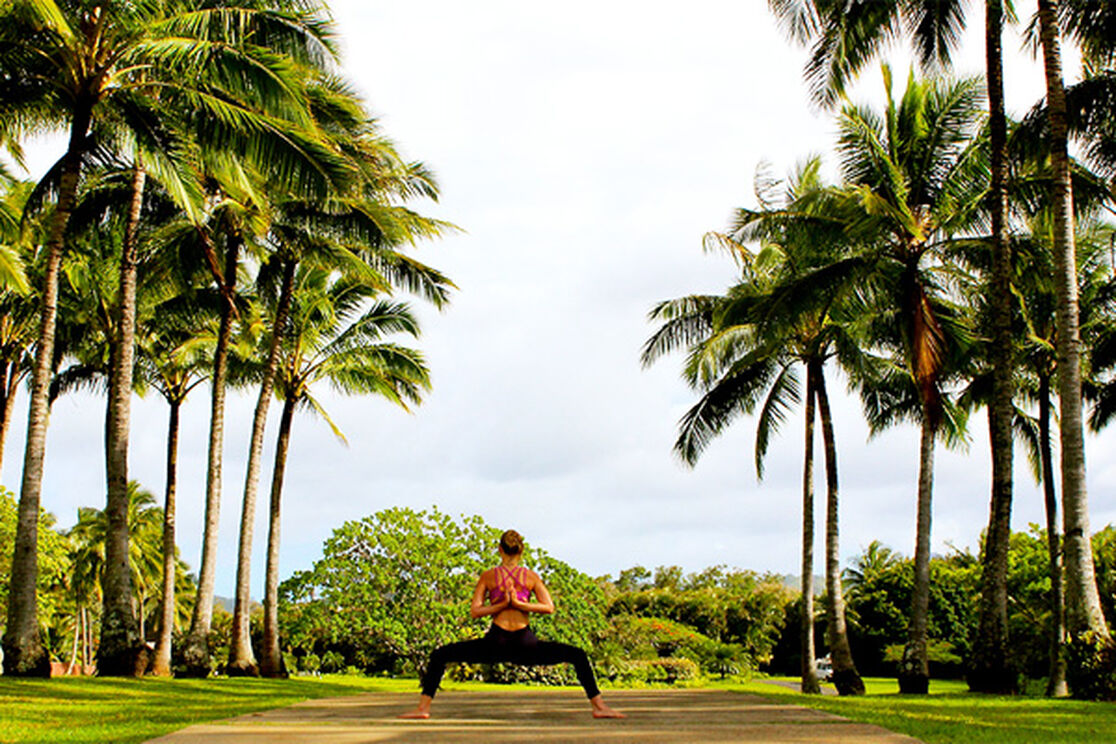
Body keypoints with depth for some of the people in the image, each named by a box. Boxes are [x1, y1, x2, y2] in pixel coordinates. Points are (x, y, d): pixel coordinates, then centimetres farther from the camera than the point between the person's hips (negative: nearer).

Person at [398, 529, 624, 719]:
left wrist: (502, 605, -4)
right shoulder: (531, 576, 6)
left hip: (495, 643, 0)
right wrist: (519, 604, -8)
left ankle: (423, 707, 2)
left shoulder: (488, 576, 6)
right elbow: (549, 607, -6)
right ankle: (599, 706, 4)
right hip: (524, 645, 0)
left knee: (439, 656, 16)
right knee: (578, 656, 16)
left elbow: (474, 611, -2)